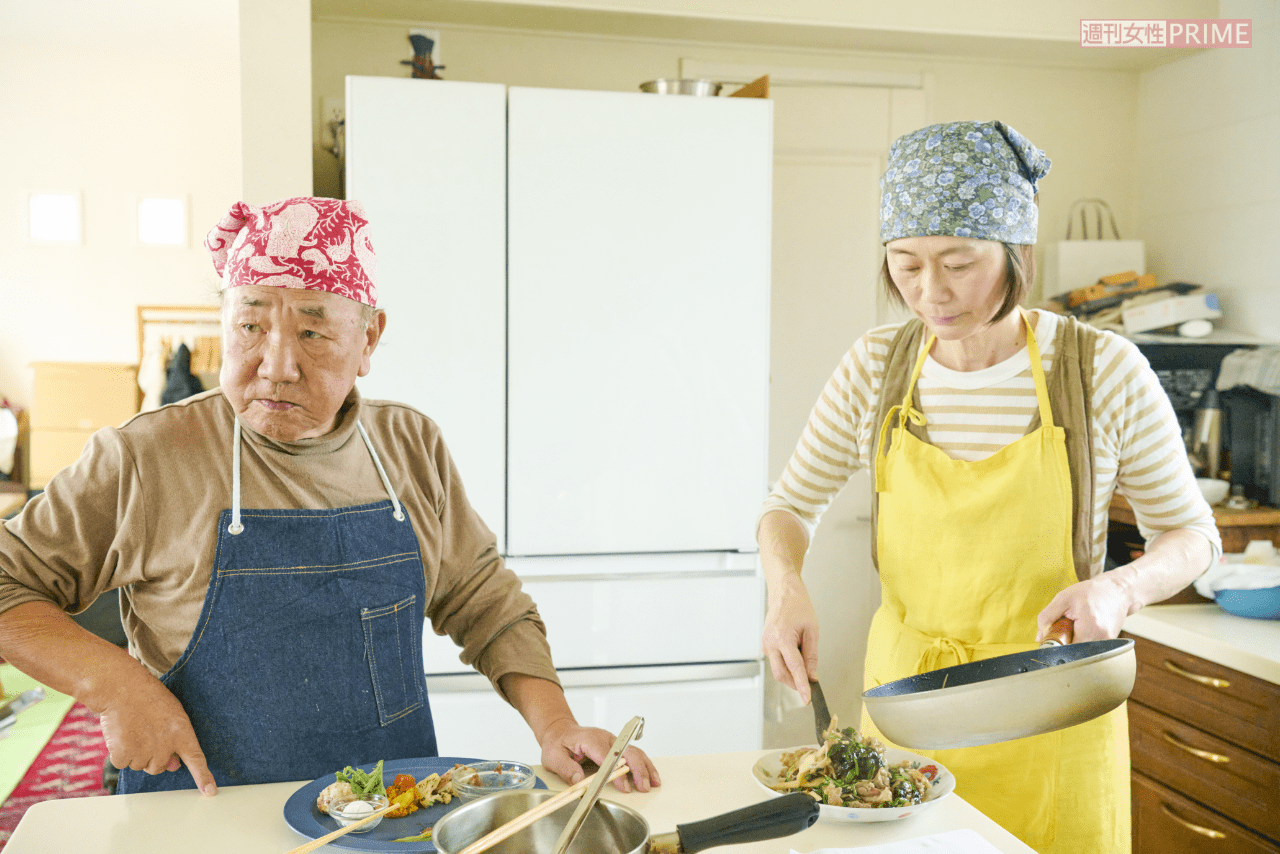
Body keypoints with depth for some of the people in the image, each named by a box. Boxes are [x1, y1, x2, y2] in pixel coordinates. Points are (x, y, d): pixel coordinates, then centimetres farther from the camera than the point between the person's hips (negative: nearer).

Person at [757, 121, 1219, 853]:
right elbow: (792, 504, 6)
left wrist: (1122, 589, -21)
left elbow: (1192, 532, -1)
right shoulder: (875, 368, -5)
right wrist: (787, 587, -14)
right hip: (906, 689, 2)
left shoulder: (1103, 369, -12)